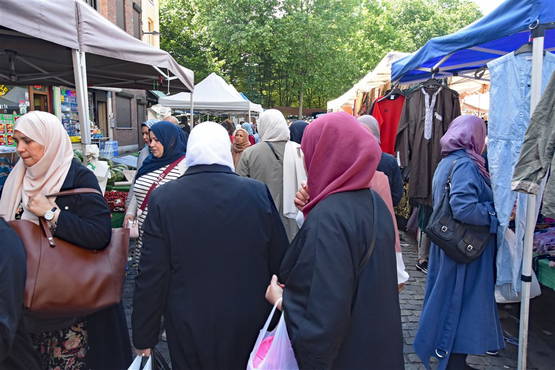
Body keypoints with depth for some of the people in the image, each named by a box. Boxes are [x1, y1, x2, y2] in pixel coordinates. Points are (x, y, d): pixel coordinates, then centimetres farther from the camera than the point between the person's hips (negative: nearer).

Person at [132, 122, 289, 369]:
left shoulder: (164, 198, -14)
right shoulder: (258, 192, -13)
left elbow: (152, 274, -12)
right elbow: (280, 262, -6)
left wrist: (144, 337, 1)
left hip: (189, 329, 0)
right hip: (249, 326, 1)